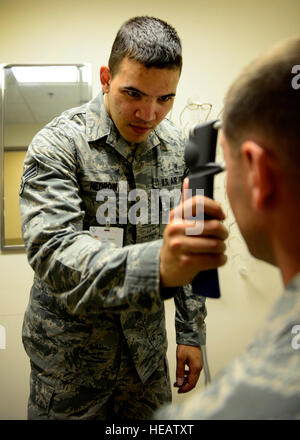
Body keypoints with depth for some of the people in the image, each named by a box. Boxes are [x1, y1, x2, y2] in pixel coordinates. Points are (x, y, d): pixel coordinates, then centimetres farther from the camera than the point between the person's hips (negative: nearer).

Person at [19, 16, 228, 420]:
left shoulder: (176, 147, -2)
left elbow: (187, 248, 5)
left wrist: (191, 332, 5)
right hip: (71, 357, -4)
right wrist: (157, 265, -47)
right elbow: (52, 253, -30)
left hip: (146, 351, 5)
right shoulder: (58, 144, -17)